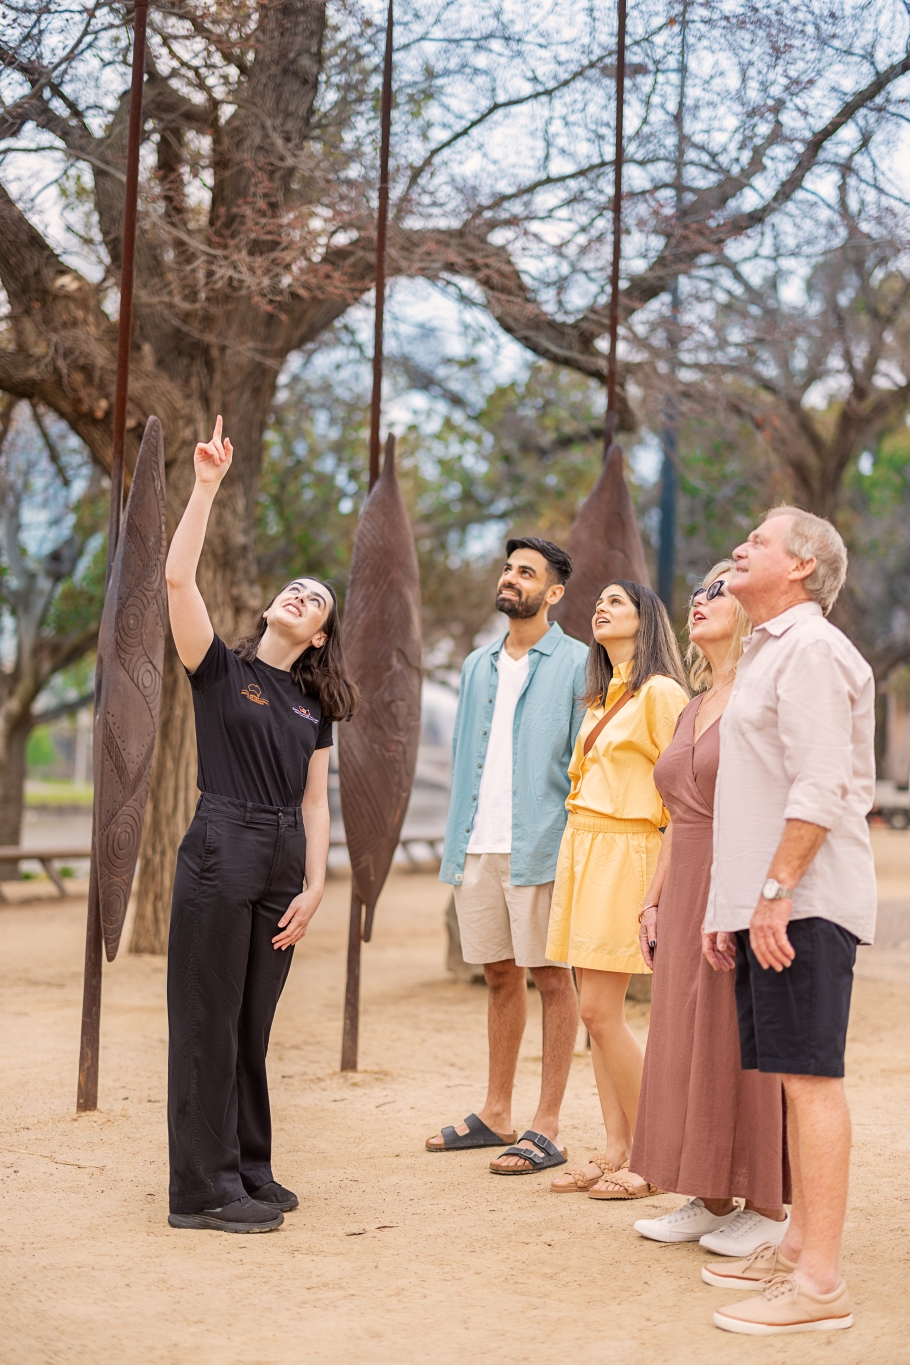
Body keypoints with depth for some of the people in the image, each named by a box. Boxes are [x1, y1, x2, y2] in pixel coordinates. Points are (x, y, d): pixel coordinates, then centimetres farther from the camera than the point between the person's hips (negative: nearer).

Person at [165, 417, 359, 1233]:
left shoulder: (312, 704, 15)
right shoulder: (221, 669, 2)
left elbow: (314, 803, 12)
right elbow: (178, 578, -12)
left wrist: (315, 887, 2)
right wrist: (207, 486, -13)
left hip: (283, 865, 5)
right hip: (220, 853, -5)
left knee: (253, 1026, 12)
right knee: (208, 1021, -2)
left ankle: (249, 1174, 20)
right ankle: (203, 1188, 3)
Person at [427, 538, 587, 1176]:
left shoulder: (576, 663, -2)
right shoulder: (478, 666, 18)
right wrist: (456, 839, 13)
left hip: (540, 845, -6)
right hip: (478, 845, 6)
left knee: (551, 977, 0)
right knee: (501, 975, 14)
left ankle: (547, 1128, 6)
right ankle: (496, 1114, 24)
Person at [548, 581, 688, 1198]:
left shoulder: (661, 692, -7)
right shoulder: (601, 699, 20)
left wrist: (663, 882, -17)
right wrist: (576, 862, 15)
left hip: (624, 854, -8)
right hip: (580, 848, 8)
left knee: (602, 1011, -10)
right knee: (598, 1011, 5)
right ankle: (616, 1153, 10)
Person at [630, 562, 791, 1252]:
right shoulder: (693, 710, 17)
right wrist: (655, 903, 17)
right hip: (686, 899, 8)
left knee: (747, 1049, -3)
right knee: (687, 1047, 9)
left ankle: (769, 1207, 8)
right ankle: (714, 1200, 19)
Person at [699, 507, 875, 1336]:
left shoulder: (811, 649, -10)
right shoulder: (768, 653, 22)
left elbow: (822, 787, -19)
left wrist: (776, 893, -22)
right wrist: (731, 908, 21)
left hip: (804, 904, -10)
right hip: (768, 904, 10)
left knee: (812, 1077, -10)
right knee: (793, 1078, 13)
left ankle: (820, 1283, -9)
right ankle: (799, 1246, 21)